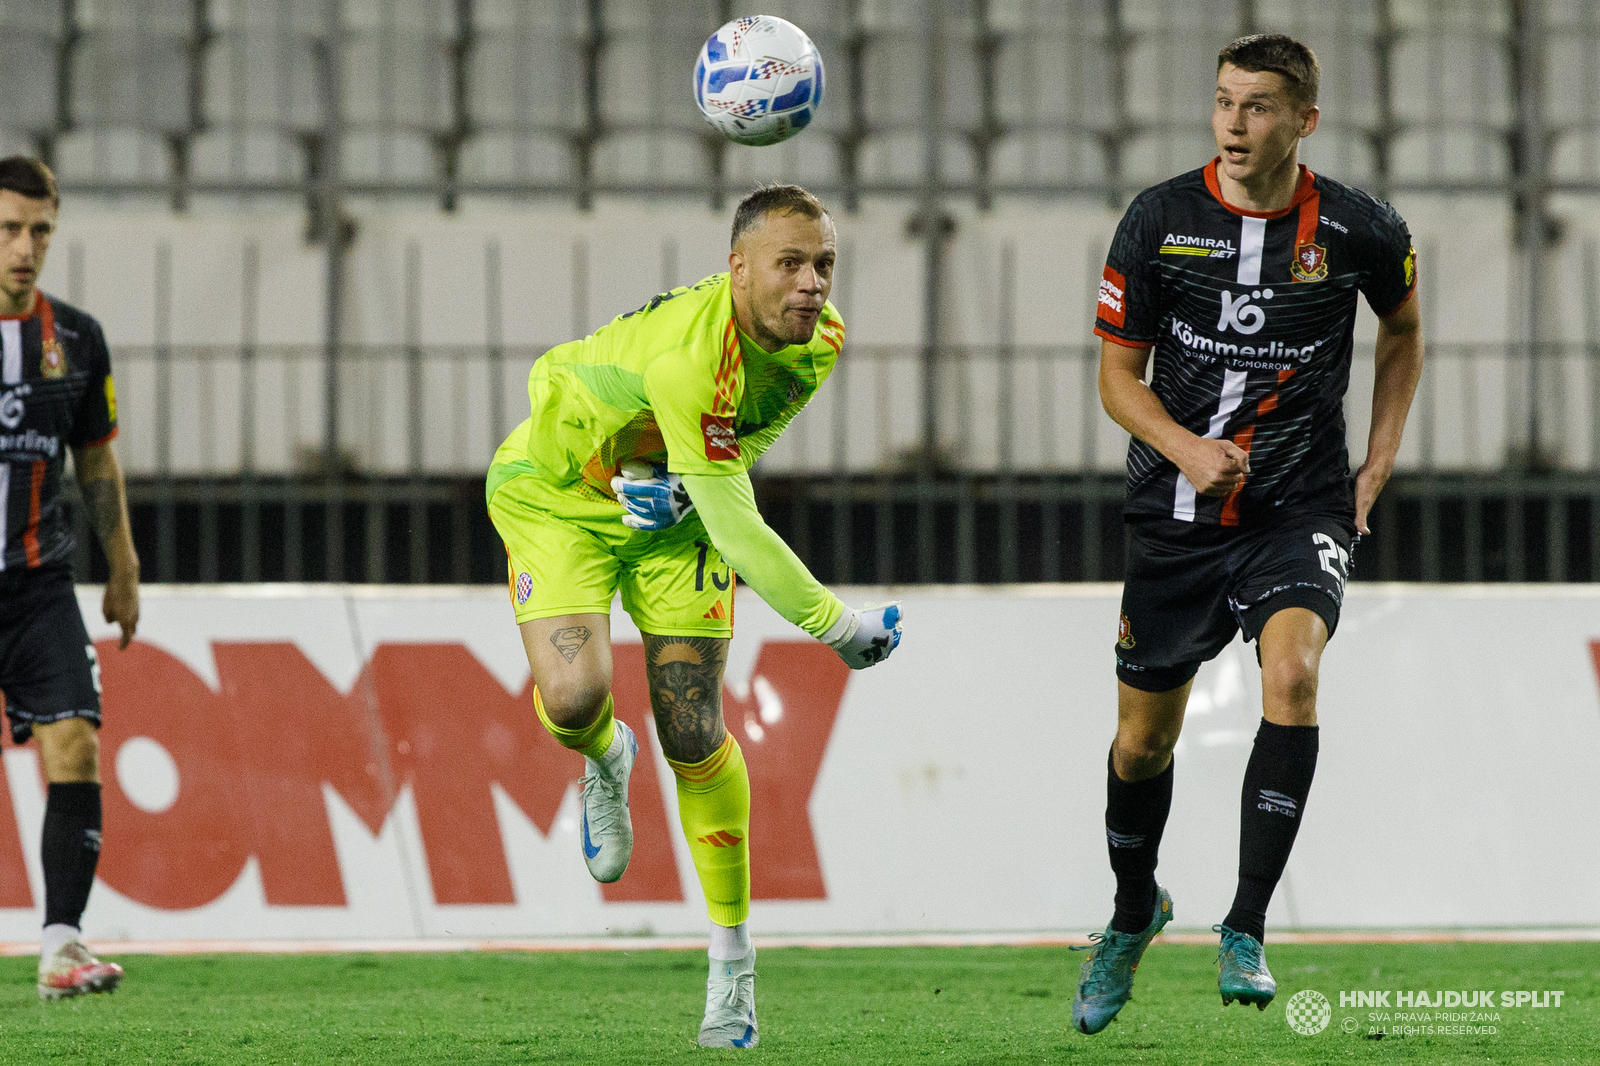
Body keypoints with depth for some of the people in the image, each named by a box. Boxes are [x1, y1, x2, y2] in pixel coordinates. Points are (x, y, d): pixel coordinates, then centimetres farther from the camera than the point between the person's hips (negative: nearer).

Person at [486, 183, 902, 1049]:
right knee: (573, 698, -26)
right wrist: (837, 626, -27)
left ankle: (733, 965, 7)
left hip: (672, 507, 5)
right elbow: (736, 531, -34)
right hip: (556, 492, -5)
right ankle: (604, 760, 15)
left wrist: (685, 479, -5)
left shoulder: (820, 337, -15)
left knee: (693, 735, -3)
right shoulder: (687, 359, -40)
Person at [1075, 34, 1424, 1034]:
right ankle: (1134, 914, 39)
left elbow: (1403, 329, 16)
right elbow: (1119, 374, 1)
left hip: (1301, 509, -2)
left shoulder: (1360, 231, -5)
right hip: (1178, 510, 2)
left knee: (1292, 671, -28)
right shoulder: (1160, 220, -6)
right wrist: (1186, 449, -17)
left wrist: (1378, 463, 9)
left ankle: (1247, 931, -23)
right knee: (1145, 736, 9)